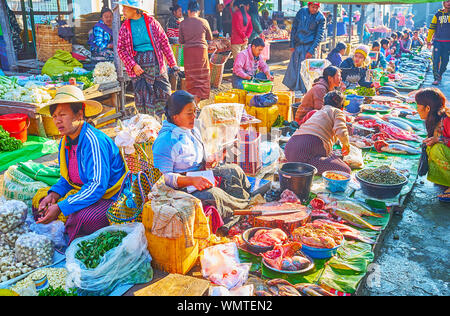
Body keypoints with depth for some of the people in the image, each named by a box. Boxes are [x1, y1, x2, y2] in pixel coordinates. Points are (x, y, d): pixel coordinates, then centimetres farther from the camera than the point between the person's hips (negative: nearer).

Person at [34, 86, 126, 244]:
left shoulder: (94, 141, -23)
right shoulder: (65, 142, 5)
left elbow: (98, 185, -29)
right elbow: (68, 177, 17)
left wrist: (61, 207, -30)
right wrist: (54, 194, -6)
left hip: (113, 199, -9)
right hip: (85, 194, 9)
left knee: (81, 217, -34)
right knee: (42, 206, 0)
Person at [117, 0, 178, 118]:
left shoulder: (151, 21, 3)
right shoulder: (125, 27, 6)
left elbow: (164, 42, 5)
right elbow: (120, 49, 4)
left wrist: (172, 63, 2)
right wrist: (133, 65, -10)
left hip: (155, 61, 0)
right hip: (137, 65, 0)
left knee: (163, 92, 1)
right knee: (142, 96, 0)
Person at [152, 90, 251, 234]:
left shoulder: (193, 131, 11)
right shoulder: (165, 141, -19)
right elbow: (163, 177, -23)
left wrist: (207, 162, 0)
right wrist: (191, 181, -33)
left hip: (199, 177, 9)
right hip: (181, 189, -9)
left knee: (233, 171, -2)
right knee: (213, 195, -34)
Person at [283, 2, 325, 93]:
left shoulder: (321, 18, -4)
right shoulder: (301, 12, 3)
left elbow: (319, 35, -4)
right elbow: (294, 28, 8)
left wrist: (311, 51, -12)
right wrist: (292, 44, 3)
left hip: (309, 45, -3)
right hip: (298, 44, 3)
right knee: (294, 66, 4)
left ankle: (306, 91, 5)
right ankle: (293, 87, 20)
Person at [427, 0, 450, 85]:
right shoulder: (438, 14, 4)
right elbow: (432, 28, 5)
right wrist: (428, 40, 2)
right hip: (437, 41, -1)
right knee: (436, 60, -10)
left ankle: (440, 75, 26)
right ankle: (436, 78, -6)